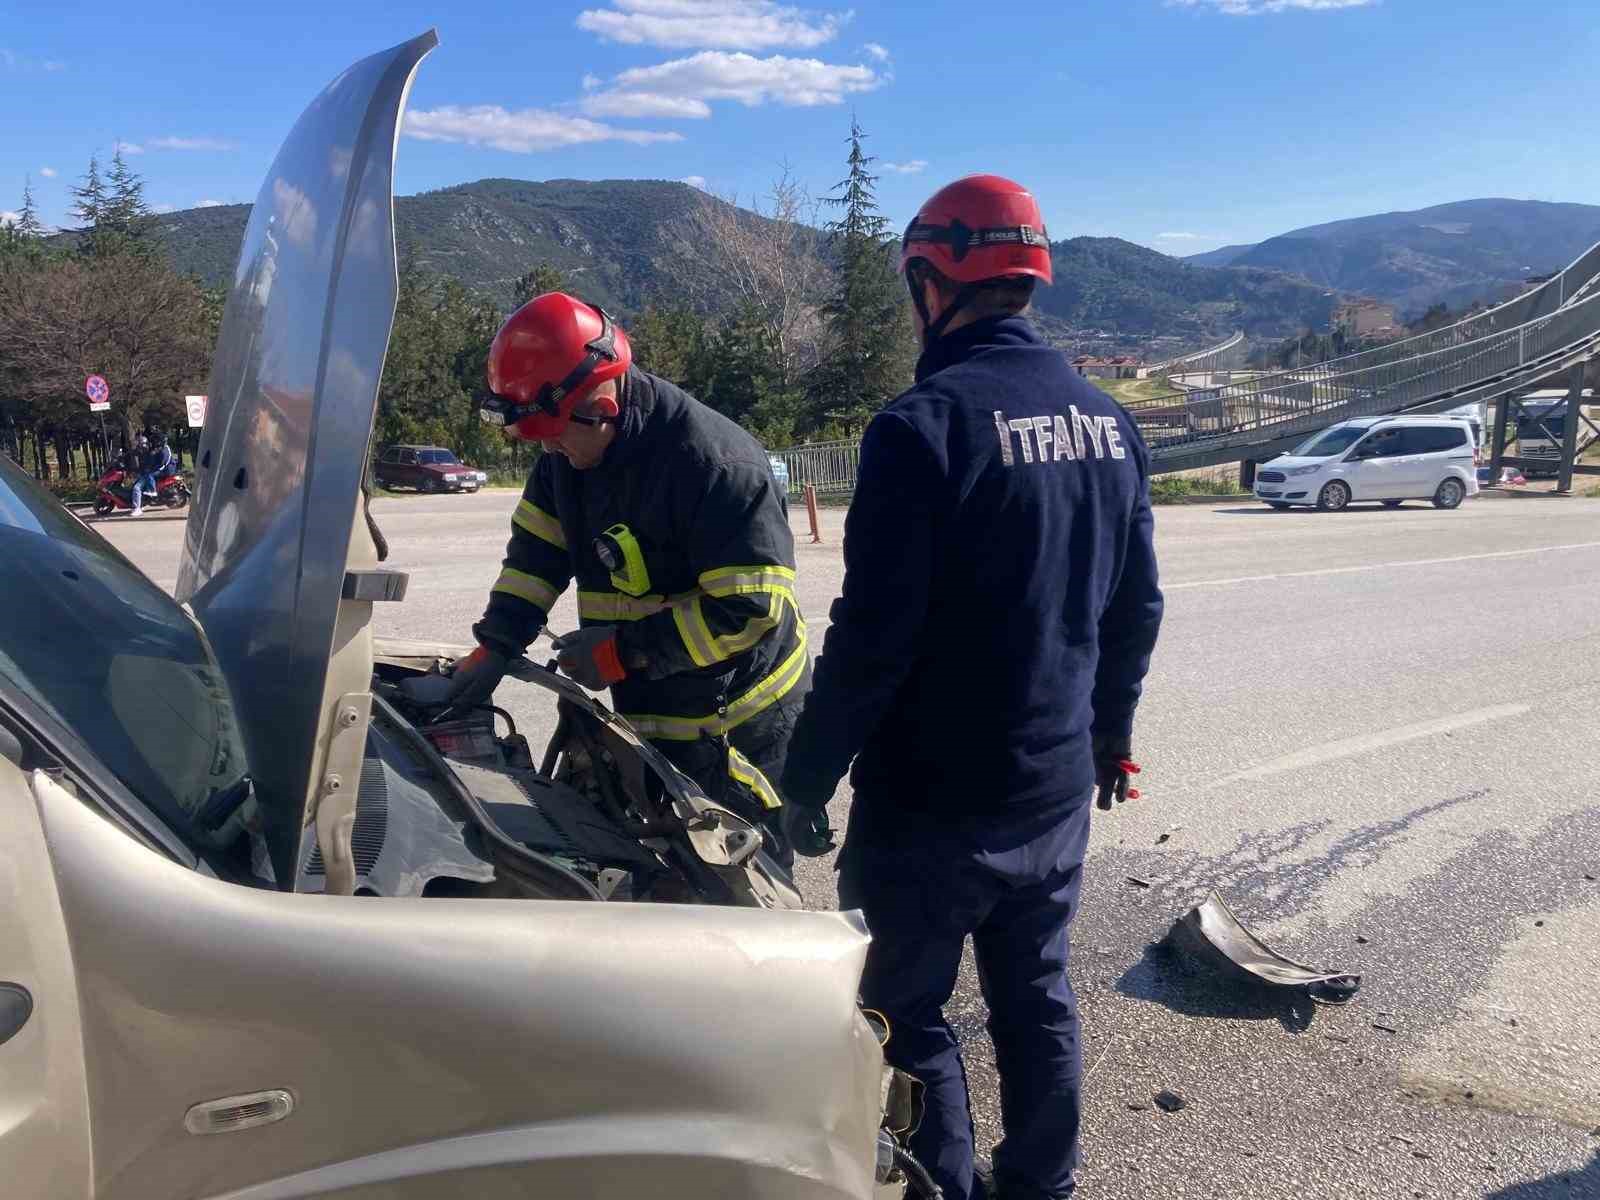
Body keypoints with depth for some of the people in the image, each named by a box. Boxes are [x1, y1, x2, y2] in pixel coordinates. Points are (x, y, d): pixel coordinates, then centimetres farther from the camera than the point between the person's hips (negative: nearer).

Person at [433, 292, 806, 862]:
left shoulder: (717, 464, -28)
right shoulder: (570, 454, 0)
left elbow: (751, 608, -29)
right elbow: (537, 554, 8)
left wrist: (622, 649, -24)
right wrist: (492, 650, -4)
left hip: (736, 728, -8)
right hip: (648, 712, 8)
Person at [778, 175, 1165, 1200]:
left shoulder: (923, 424, -19)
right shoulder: (1109, 422, 4)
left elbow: (873, 636, -21)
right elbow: (1136, 607, 11)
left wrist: (806, 779, -10)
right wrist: (1111, 730, 24)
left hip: (931, 802, -7)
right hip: (1058, 790, 7)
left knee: (909, 1013, 11)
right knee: (1038, 1000, 21)